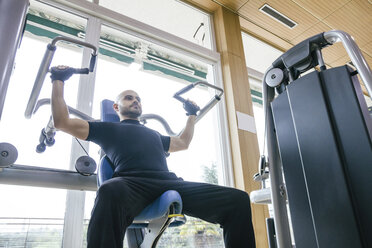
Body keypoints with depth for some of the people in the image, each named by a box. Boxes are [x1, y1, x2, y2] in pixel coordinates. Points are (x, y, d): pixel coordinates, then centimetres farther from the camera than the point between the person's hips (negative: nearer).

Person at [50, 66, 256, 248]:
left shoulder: (154, 134, 40)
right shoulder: (108, 129, 26)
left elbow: (183, 142, 53)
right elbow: (62, 121, 21)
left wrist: (192, 115, 57)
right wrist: (58, 81, 23)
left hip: (169, 184, 5)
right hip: (132, 183, -4)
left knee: (238, 199, -16)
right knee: (110, 192, -45)